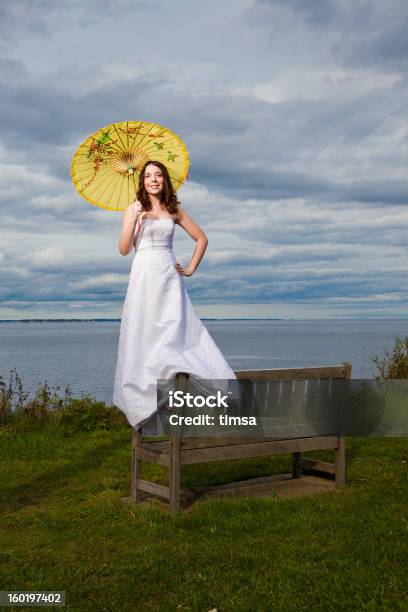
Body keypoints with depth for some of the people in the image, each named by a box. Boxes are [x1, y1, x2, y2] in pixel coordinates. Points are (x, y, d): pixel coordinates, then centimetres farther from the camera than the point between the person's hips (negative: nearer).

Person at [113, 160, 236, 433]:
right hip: (144, 279, -2)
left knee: (176, 335, -6)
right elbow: (124, 249, -3)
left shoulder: (174, 210, 11)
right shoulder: (134, 209, 6)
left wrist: (191, 268, 9)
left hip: (170, 279, 2)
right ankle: (147, 415, 2)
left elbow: (202, 239, 18)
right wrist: (135, 218, -13)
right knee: (145, 338, -2)